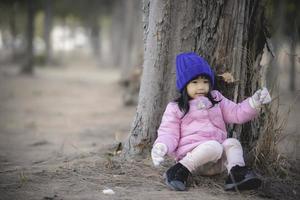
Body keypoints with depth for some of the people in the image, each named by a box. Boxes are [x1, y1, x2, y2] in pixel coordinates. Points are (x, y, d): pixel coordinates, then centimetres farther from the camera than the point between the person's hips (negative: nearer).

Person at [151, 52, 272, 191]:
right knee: (213, 146, -34)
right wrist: (161, 147, -20)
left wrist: (254, 103, -1)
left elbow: (237, 113, 16)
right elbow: (169, 133, 2)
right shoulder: (176, 108, 7)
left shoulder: (216, 100, 20)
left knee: (232, 143, -22)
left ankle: (236, 173, -35)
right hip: (191, 156, -4)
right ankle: (181, 170, -33)